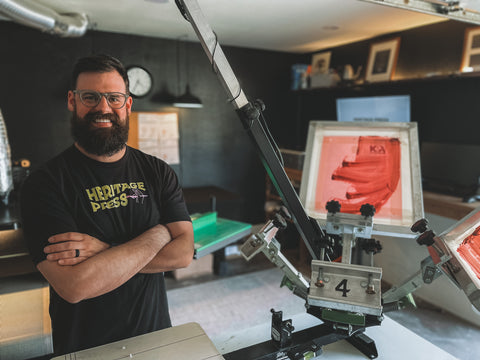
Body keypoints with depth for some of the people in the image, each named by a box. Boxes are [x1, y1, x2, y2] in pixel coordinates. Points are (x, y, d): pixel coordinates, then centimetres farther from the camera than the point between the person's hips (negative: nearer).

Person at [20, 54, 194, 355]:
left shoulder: (158, 172, -5)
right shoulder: (46, 183, -15)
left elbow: (183, 253, -13)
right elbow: (74, 286, -25)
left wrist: (102, 252, -23)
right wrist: (156, 236, -19)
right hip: (83, 347, -2)